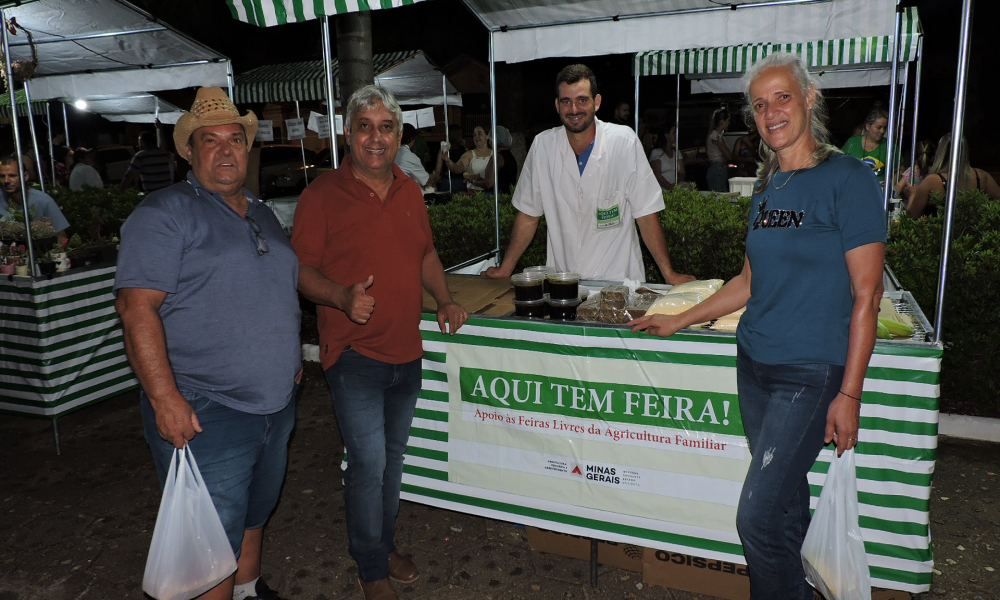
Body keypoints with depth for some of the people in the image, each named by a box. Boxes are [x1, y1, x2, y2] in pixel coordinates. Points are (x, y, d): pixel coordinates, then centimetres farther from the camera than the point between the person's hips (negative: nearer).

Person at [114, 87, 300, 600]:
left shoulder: (262, 214, 14)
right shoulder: (165, 212, -10)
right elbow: (137, 308, -19)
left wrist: (292, 360, 18)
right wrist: (165, 398, -24)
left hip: (276, 404, 8)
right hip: (202, 414, -7)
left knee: (254, 515, 24)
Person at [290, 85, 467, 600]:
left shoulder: (409, 191, 9)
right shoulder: (322, 194, -9)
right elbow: (301, 270, -9)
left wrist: (444, 301, 5)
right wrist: (343, 298, -27)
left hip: (406, 351, 6)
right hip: (355, 354, -6)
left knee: (394, 456, 18)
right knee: (368, 462, -3)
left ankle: (385, 546, 39)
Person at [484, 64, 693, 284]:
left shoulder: (624, 141, -6)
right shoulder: (542, 145, 1)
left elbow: (646, 213, -4)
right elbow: (528, 215, 8)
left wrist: (669, 274, -6)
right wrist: (504, 270, 6)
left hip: (618, 281, -1)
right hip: (562, 280, 2)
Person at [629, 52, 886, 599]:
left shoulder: (848, 179, -8)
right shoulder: (767, 188, 11)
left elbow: (866, 295, -10)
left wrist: (849, 393, -12)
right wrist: (678, 322, 19)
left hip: (810, 373, -6)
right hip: (754, 364, 6)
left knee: (758, 517, -8)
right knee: (786, 500, 14)